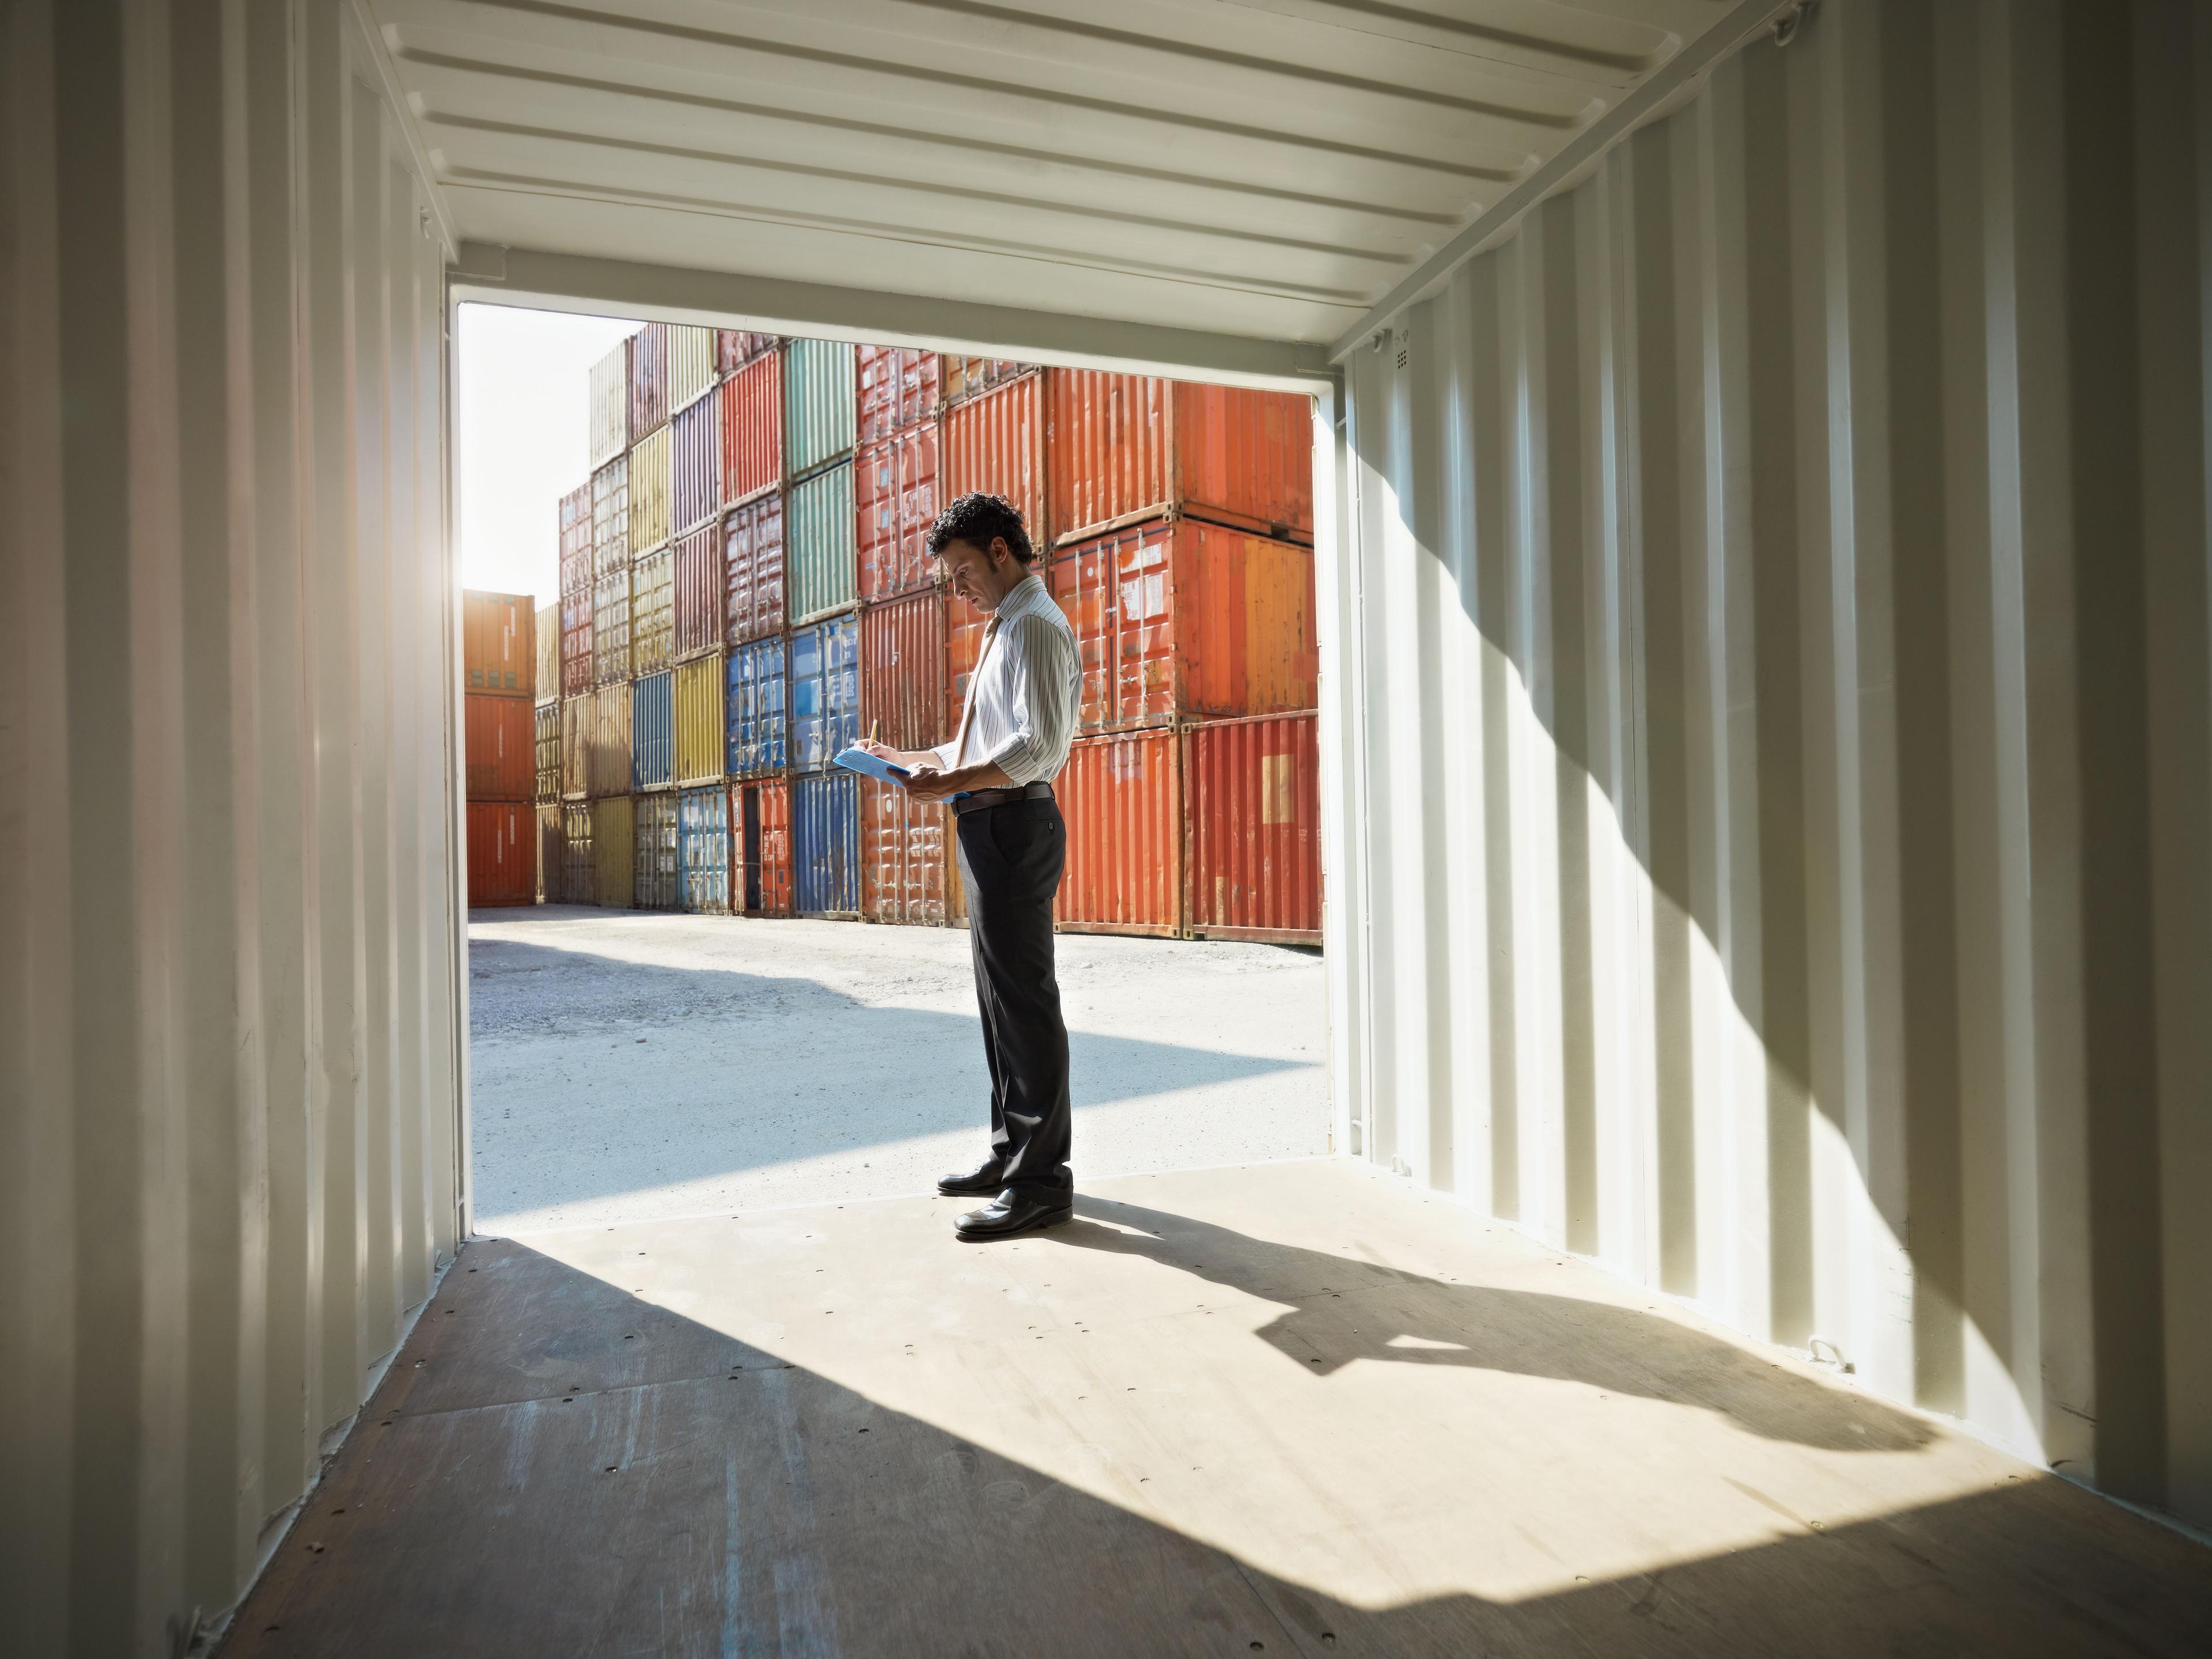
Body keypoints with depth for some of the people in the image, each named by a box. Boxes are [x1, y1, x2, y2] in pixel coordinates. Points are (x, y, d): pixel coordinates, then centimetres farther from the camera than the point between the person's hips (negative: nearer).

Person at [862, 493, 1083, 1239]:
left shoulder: (1033, 625, -10)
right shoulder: (1006, 628, 22)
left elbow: (1033, 748, -22)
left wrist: (948, 784, -21)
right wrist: (908, 759, 16)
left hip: (1012, 822, -11)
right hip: (993, 825, 11)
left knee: (1023, 997, -7)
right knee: (1000, 995, 15)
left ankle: (1042, 1180, 2)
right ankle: (1011, 1152, 28)